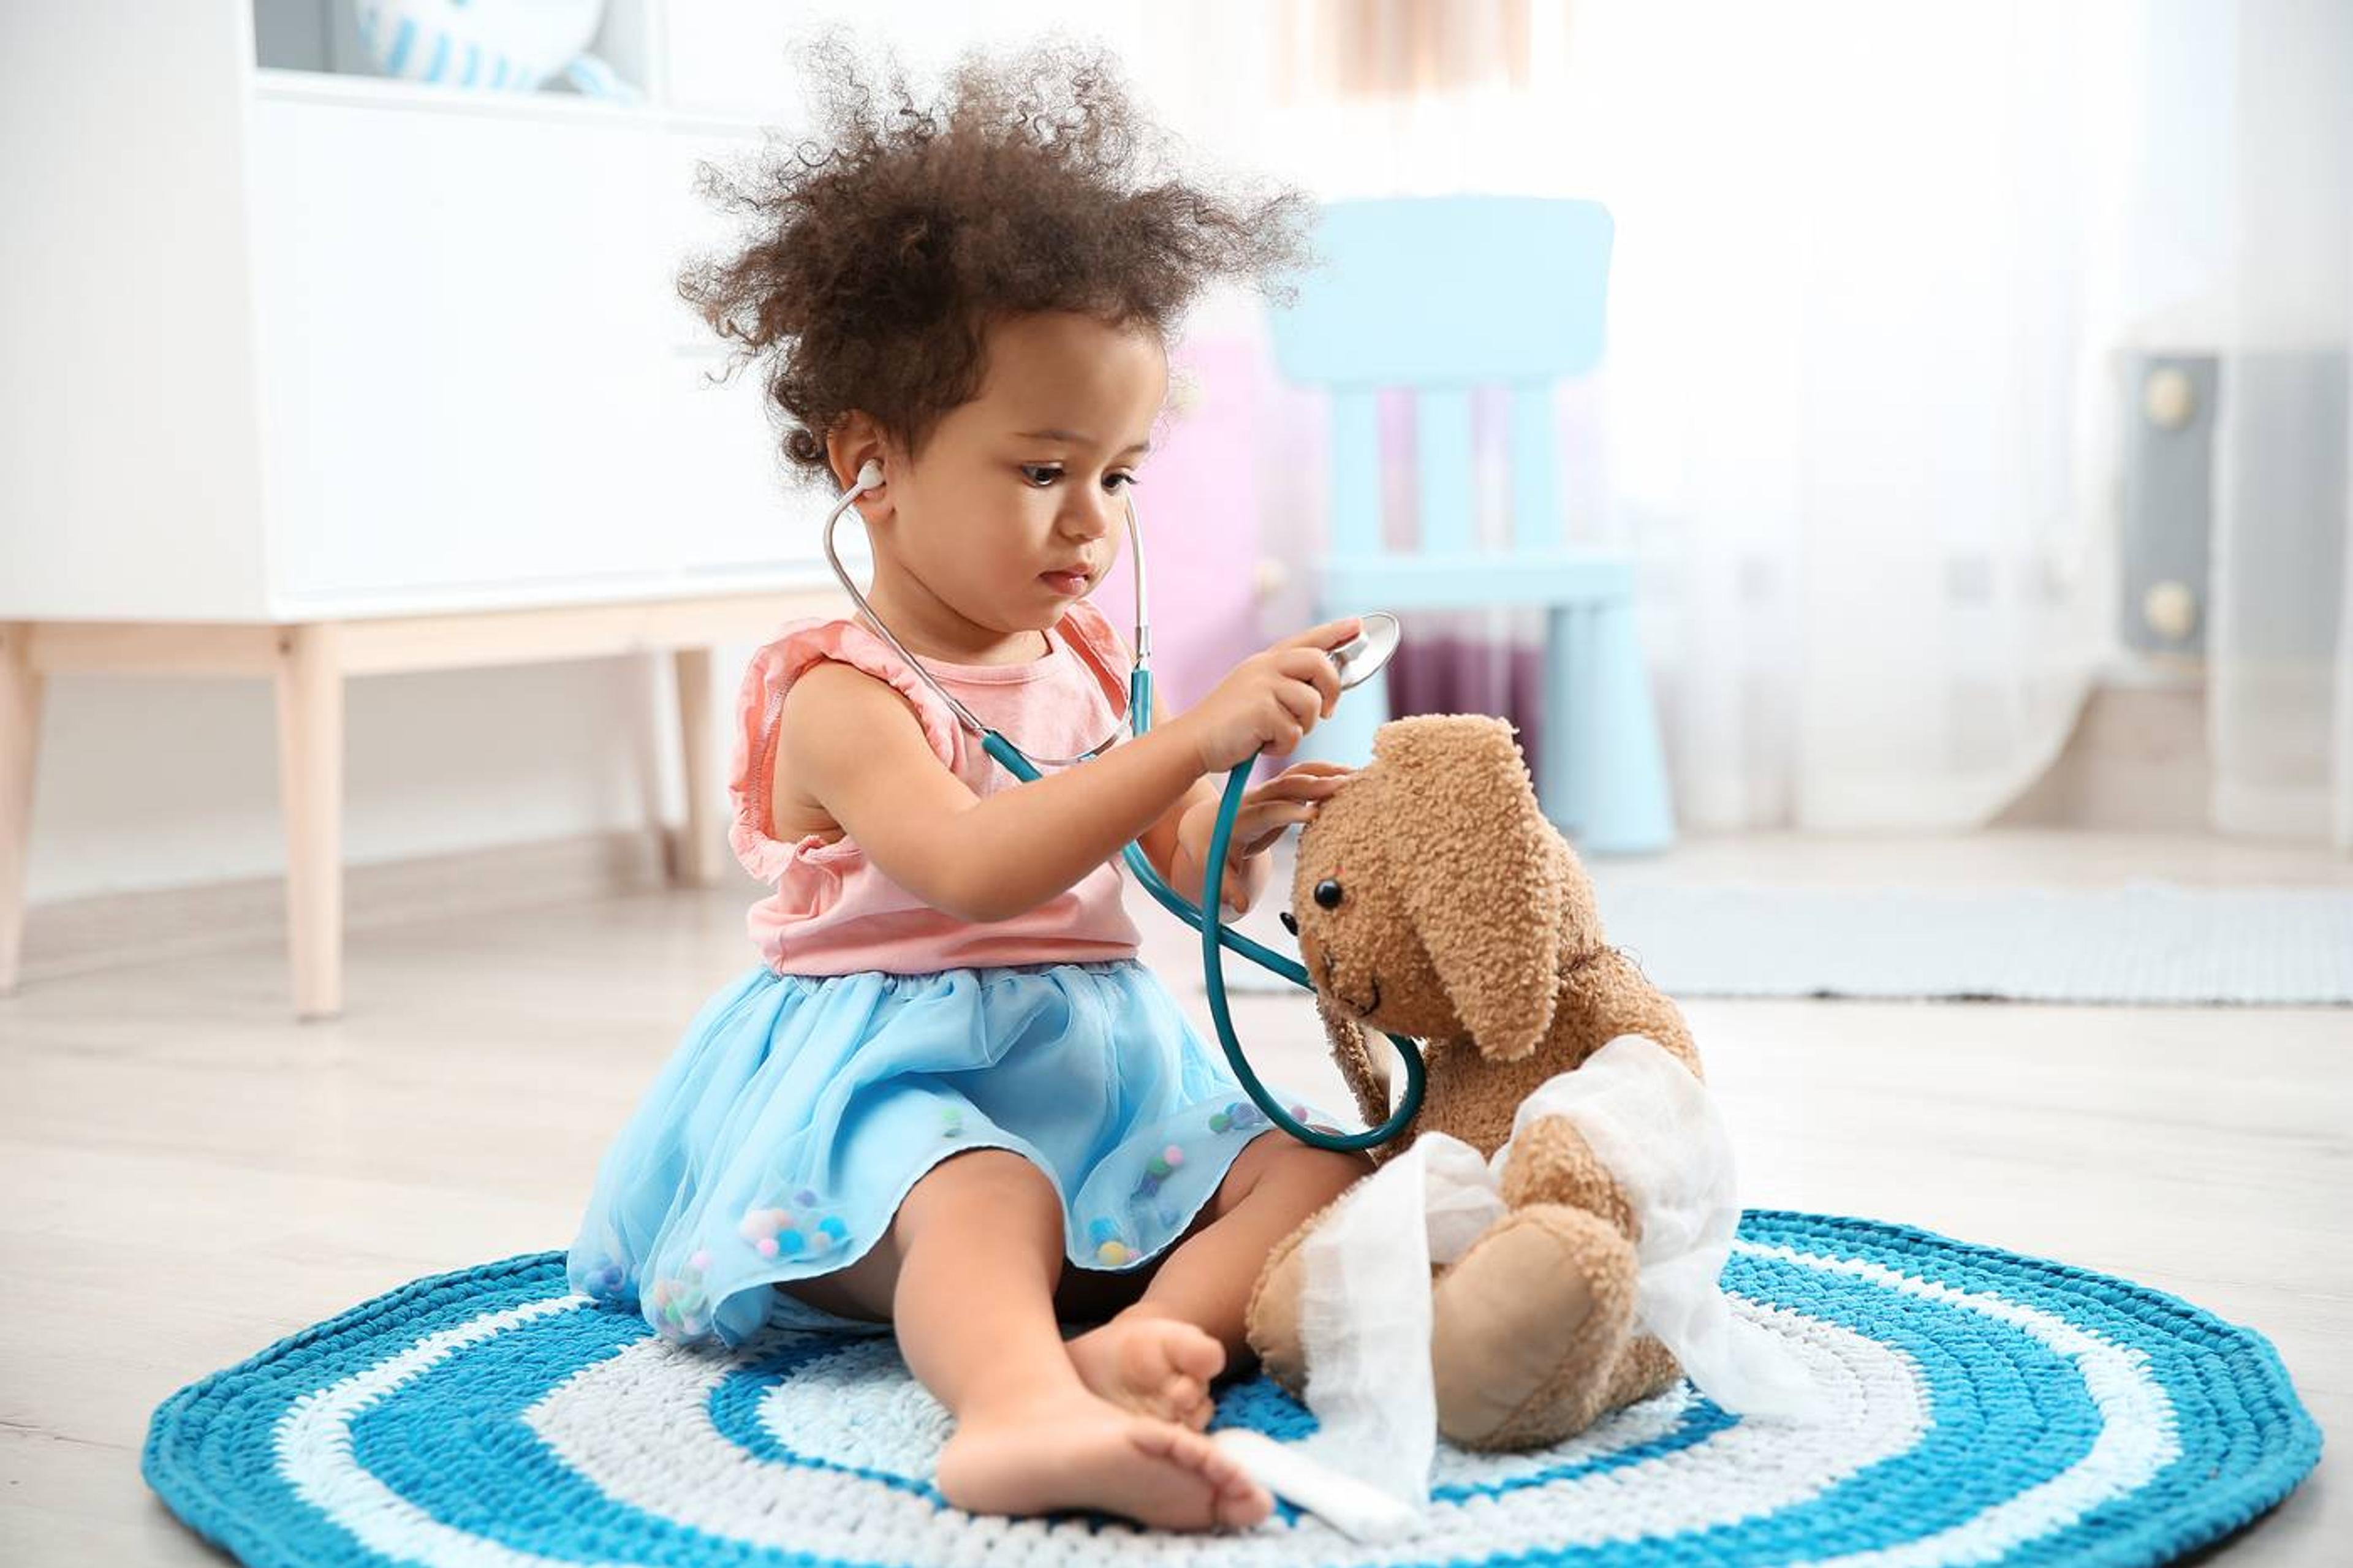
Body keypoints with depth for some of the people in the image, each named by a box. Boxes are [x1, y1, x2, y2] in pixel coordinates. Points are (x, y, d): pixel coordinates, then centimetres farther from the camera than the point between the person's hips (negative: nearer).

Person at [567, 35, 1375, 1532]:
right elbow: (973, 867, -29)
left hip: (1097, 1060, 7)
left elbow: (1189, 885, 16)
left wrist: (1242, 824, -10)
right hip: (891, 1076, -7)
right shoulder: (837, 693, -10)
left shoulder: (1092, 664, 13)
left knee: (1319, 1162, -13)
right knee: (980, 1193, -39)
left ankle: (1137, 1346, -40)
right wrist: (1195, 735, -32)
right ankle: (1023, 1404, -67)